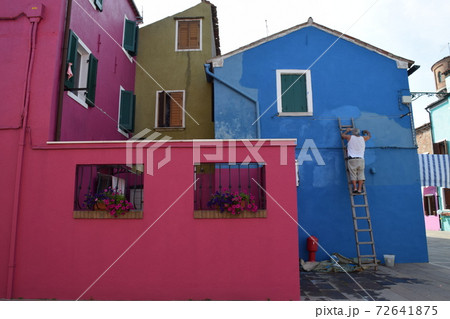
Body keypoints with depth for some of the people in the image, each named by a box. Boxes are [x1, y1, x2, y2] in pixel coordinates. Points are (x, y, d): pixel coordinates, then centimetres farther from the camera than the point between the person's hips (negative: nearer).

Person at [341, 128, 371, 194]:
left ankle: (355, 188, -14)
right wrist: (367, 132, 58)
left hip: (352, 159, -2)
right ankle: (359, 189, -7)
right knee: (360, 174, 3)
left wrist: (347, 130, 44)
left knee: (353, 174, -1)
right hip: (361, 160, 2)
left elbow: (342, 135, 27)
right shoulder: (363, 138, 15)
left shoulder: (350, 137, 8)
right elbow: (369, 136, 37)